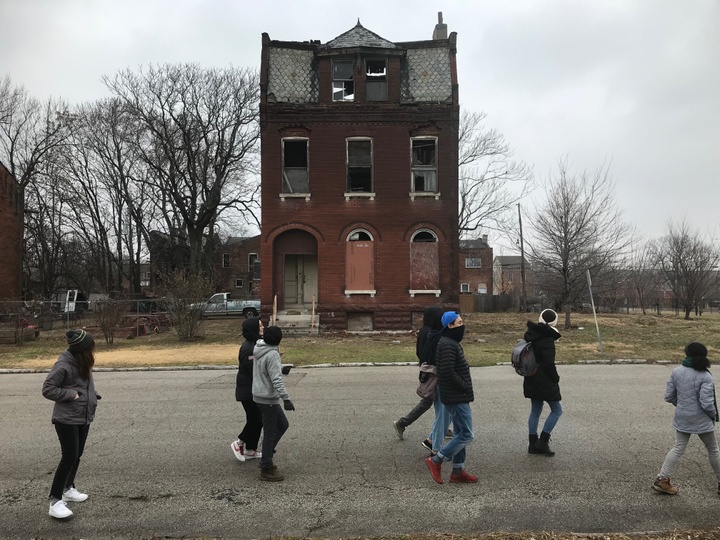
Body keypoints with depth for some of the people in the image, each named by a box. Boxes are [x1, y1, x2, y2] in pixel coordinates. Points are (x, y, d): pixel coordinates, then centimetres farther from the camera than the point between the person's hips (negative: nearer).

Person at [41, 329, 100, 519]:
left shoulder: (83, 363, 2)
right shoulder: (63, 366, -22)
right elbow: (48, 389, -17)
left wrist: (91, 396, 0)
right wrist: (71, 394, -21)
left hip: (84, 417, 8)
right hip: (67, 419, -8)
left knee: (77, 455, 17)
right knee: (69, 457, -8)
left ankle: (68, 489, 33)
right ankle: (55, 501, 1)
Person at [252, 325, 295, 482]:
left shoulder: (259, 350, 2)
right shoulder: (272, 354, -22)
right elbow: (276, 380, -28)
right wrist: (286, 399, -28)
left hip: (260, 396, 9)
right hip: (268, 398, -9)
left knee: (282, 424, 19)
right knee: (270, 432, 1)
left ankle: (266, 459, 24)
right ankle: (266, 469, 11)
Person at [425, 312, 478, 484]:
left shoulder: (452, 342, 14)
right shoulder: (448, 345, -19)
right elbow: (448, 372, -27)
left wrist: (465, 388, 9)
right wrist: (465, 387, -15)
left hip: (458, 397, 10)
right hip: (457, 397, -10)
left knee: (460, 434, 15)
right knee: (466, 435, -6)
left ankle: (458, 471, 22)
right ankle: (436, 461, 1)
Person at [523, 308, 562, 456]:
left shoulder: (531, 335, 6)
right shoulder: (548, 340, -19)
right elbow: (549, 363, -20)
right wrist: (556, 379, -5)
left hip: (532, 380, 8)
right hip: (545, 381, -8)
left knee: (535, 411, 15)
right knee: (557, 410, 7)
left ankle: (533, 444, 20)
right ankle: (543, 441, 6)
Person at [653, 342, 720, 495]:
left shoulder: (676, 372, -5)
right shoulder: (705, 377, -18)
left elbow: (669, 396, -1)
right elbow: (707, 403, -20)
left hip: (682, 418, 4)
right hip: (701, 420, -4)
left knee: (678, 449, 14)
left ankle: (662, 480, 10)